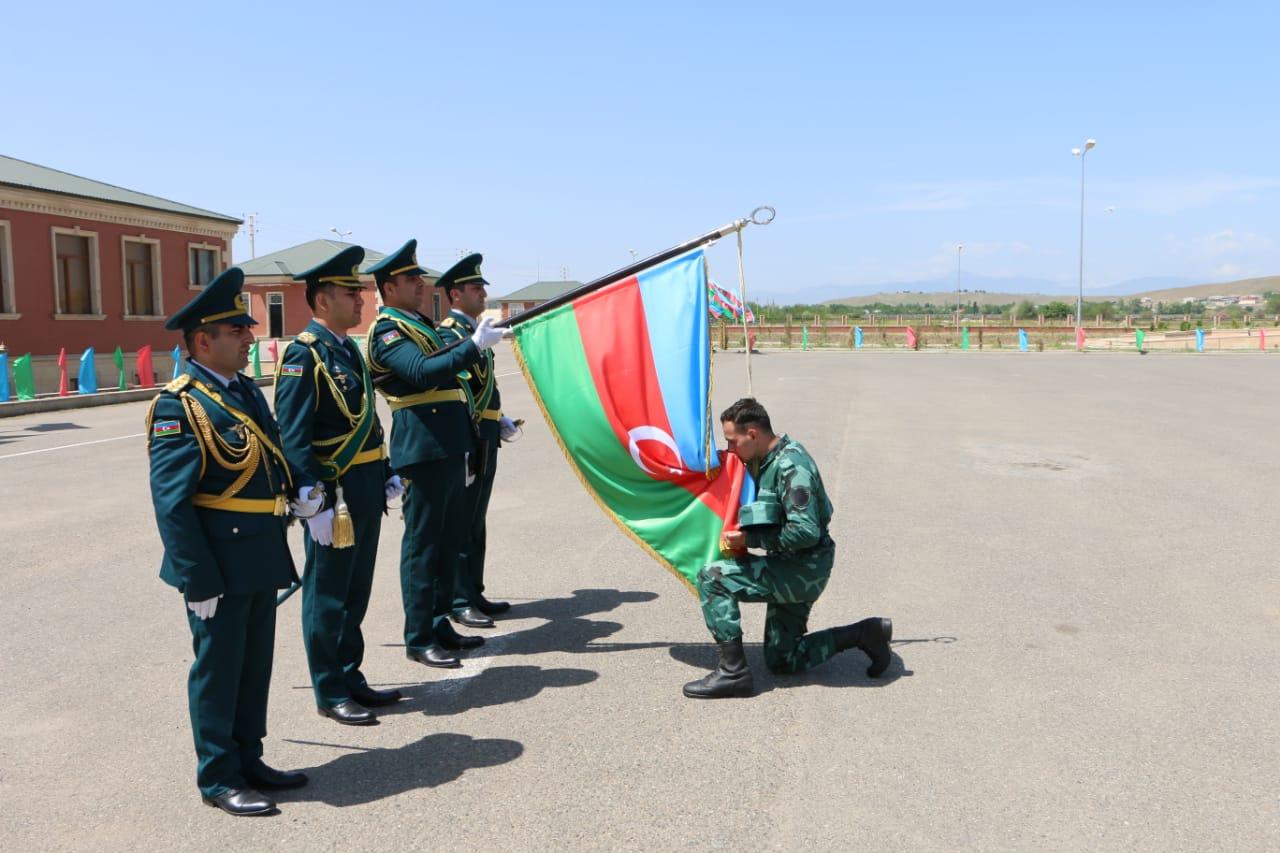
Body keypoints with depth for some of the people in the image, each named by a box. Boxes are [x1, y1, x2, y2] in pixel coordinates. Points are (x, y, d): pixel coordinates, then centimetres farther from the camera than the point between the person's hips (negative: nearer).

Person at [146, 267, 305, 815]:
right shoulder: (178, 406, -16)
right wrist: (198, 580, -19)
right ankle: (218, 779, 22)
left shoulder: (246, 390, 10)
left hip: (260, 559, 8)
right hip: (219, 565, -8)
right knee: (217, 671, 7)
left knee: (255, 666, 18)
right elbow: (171, 504, -19)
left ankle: (247, 760, 34)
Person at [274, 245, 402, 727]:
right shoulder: (303, 354, -14)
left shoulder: (347, 349, 13)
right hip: (335, 494, -8)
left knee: (355, 595, 17)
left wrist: (388, 475, 16)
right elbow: (293, 436, -19)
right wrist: (315, 503, -22)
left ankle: (351, 679, 30)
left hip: (366, 491, 9)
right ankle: (330, 695, 17)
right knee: (327, 598, 5)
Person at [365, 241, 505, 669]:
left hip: (450, 447, 10)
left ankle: (440, 624, 24)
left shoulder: (419, 325, 21)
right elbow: (424, 373, -27)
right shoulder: (388, 332, -8)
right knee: (423, 543, -3)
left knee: (450, 538, 14)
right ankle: (418, 638, 5)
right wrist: (475, 345, -29)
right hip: (424, 448, -10)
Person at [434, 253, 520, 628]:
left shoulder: (472, 330, 17)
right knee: (461, 523, -2)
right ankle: (460, 602, 5)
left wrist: (499, 421, 12)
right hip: (467, 439, -10)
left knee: (475, 522, 15)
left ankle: (474, 594, 24)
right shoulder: (449, 333, -12)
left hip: (484, 438, 10)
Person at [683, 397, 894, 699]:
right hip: (793, 571, 10)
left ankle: (733, 672, -13)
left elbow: (806, 532, -30)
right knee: (781, 660, 16)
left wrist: (749, 539, -25)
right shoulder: (766, 460, 7)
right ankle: (863, 633, 19)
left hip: (803, 569, -10)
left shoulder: (791, 467, -22)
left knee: (712, 578, -19)